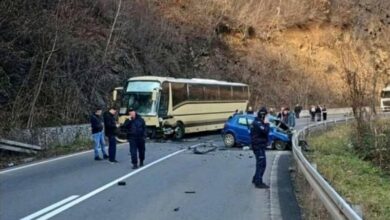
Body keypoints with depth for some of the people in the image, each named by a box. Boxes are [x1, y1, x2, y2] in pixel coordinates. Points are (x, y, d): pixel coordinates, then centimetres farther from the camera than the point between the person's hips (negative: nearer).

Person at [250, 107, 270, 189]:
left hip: (259, 146, 11)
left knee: (260, 164, 19)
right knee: (261, 164, -8)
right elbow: (265, 130, -28)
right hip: (259, 146, -11)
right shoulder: (258, 123, -19)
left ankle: (256, 179, 29)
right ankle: (258, 182, -6)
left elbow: (264, 131, 20)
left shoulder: (257, 122, 15)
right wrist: (267, 123, -16)